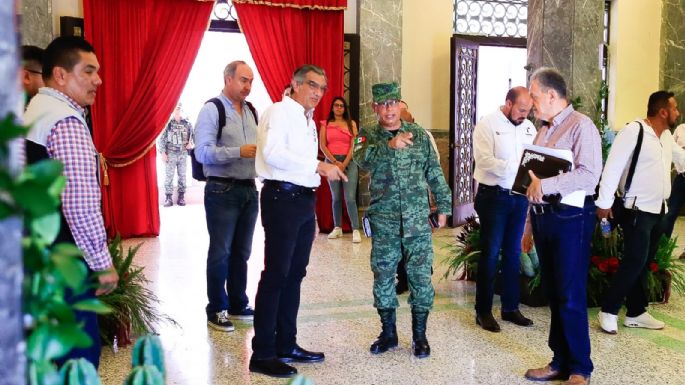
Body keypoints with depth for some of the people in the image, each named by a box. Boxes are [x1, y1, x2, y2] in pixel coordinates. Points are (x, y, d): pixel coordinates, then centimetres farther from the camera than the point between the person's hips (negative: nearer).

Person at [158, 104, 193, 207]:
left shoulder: (187, 123, 6)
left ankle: (181, 196, 12)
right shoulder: (167, 123, 0)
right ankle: (168, 197, 3)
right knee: (169, 176, -2)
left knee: (182, 176, 5)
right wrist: (163, 152, -7)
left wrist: (191, 143, -4)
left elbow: (193, 135, 16)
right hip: (171, 153, -2)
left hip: (183, 154, 2)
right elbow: (162, 139, 0)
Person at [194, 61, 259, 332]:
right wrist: (239, 152, -25)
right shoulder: (212, 110, -8)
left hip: (249, 190, 6)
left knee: (241, 252, 14)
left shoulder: (251, 111, 12)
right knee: (220, 253, 3)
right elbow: (202, 152, -16)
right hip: (222, 191, -6)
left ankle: (238, 305, 29)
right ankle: (216, 310, 18)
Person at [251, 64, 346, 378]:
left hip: (303, 199, 9)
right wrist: (319, 166, -23)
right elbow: (273, 153, -24)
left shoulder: (308, 121, 19)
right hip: (282, 198, -9)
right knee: (276, 275, -6)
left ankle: (286, 345, 25)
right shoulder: (280, 112, -8)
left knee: (294, 274, 13)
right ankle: (262, 354, 4)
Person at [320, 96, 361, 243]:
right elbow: (322, 146, 2)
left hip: (349, 161, -1)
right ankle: (337, 228, 11)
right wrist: (335, 162, -8)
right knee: (336, 197, 4)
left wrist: (344, 163, -9)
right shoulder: (325, 124, 9)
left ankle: (355, 230, -10)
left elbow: (353, 145, 1)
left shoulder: (351, 123, 9)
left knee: (350, 197, -10)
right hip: (331, 161, 1)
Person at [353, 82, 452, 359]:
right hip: (383, 222, 0)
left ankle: (419, 334, 18)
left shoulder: (419, 134, 5)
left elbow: (435, 173, 8)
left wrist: (443, 207, 7)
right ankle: (388, 333, 24)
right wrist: (389, 145, -37)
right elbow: (363, 159, -21)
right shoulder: (368, 136, 1)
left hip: (418, 221, 0)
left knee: (420, 276, 3)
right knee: (383, 276, 8)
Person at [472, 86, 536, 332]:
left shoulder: (528, 127, 11)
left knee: (513, 253, 13)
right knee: (490, 253, 1)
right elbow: (484, 160, -20)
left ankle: (510, 307, 25)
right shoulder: (487, 125, -8)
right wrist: (515, 167, -30)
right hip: (494, 195, -6)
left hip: (519, 196, 6)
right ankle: (483, 311, 12)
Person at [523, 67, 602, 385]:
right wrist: (531, 224, 15)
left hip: (570, 217, -7)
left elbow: (589, 175, -22)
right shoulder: (543, 130, 16)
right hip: (542, 215, 8)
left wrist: (545, 185, -24)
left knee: (570, 298, -1)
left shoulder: (581, 126, -9)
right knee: (553, 294, 13)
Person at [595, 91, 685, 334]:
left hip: (658, 210, 8)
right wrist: (604, 202, -20)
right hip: (638, 210, -8)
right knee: (635, 261, -10)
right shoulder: (634, 131, -14)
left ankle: (636, 313, 23)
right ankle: (608, 311, 2)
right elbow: (613, 166, -18)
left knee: (643, 264, 13)